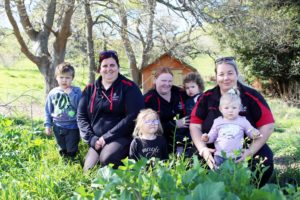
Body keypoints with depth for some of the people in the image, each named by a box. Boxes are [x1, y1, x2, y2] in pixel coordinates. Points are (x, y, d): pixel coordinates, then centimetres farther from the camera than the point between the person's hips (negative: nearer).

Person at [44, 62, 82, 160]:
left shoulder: (76, 91, -8)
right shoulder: (53, 93, 0)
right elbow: (48, 110, 7)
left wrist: (70, 93, -23)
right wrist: (48, 125, 3)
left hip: (72, 127, -3)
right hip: (58, 127, 3)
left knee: (71, 152, 8)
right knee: (63, 151, 20)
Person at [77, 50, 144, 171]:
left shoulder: (129, 87, -1)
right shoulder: (90, 89, 12)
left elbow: (133, 116, -11)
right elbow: (81, 117, 11)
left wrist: (107, 137, -14)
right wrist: (92, 139, -6)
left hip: (122, 138, -4)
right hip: (97, 141, 4)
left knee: (107, 159, -32)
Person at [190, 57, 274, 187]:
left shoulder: (252, 96, -8)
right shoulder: (207, 97, -2)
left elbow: (267, 126, -9)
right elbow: (195, 126, 0)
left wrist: (250, 151, -19)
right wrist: (203, 149, -15)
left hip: (244, 148, -1)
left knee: (265, 161, -27)